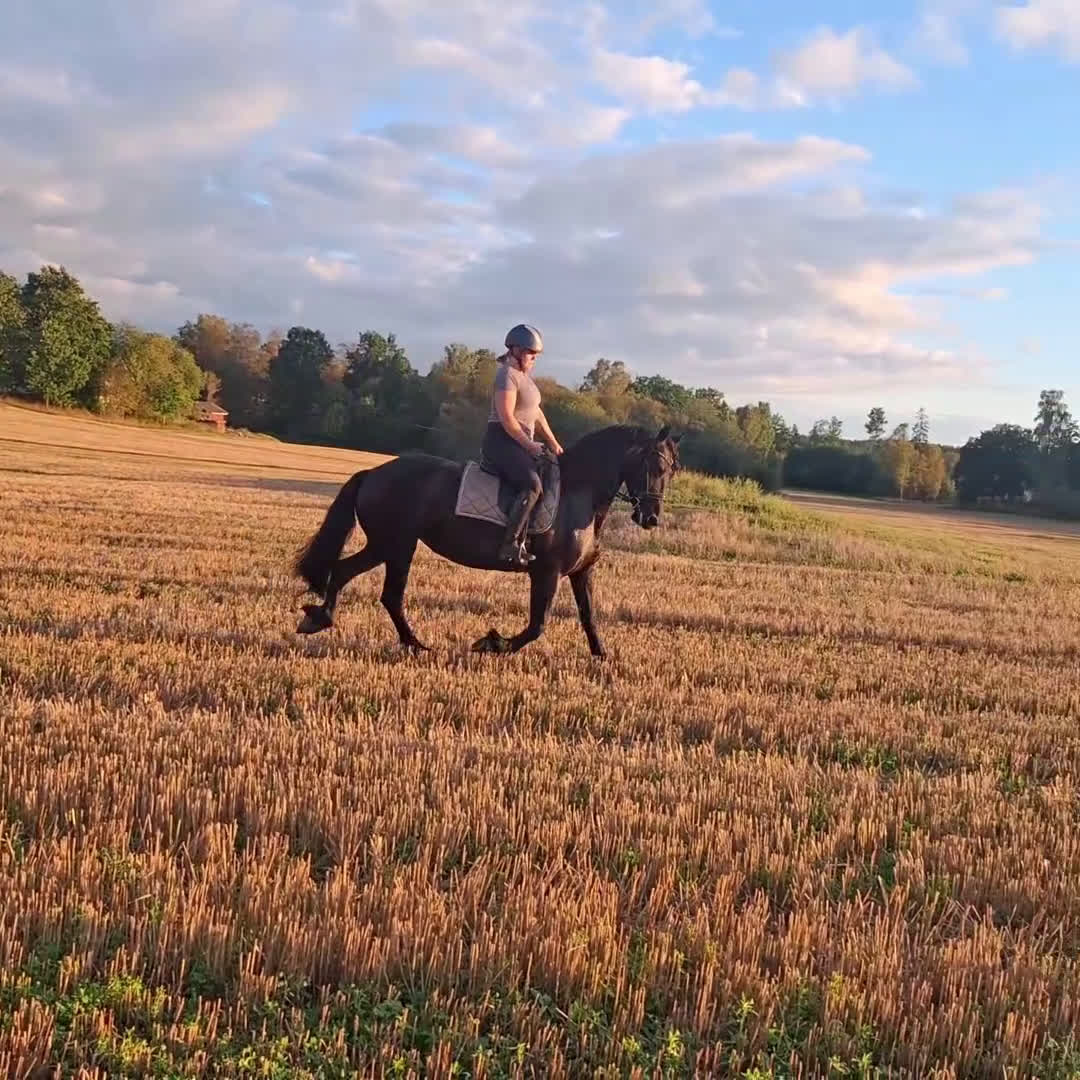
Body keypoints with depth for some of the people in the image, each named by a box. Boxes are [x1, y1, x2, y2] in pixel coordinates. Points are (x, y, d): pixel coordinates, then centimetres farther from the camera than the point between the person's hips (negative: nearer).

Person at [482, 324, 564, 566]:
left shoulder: (524, 374, 18)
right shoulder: (507, 374, -12)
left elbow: (536, 413, 21)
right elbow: (507, 418, -20)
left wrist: (553, 443, 15)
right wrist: (529, 445, -18)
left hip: (521, 442, 11)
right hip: (501, 440, -11)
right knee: (533, 484, -29)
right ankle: (510, 545, -31)